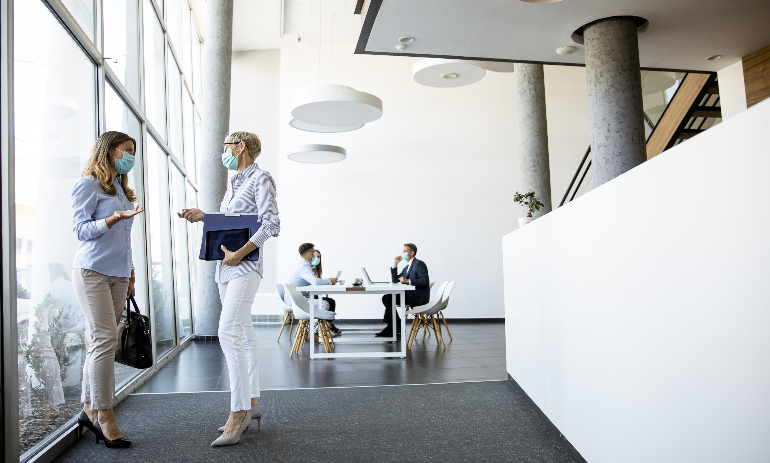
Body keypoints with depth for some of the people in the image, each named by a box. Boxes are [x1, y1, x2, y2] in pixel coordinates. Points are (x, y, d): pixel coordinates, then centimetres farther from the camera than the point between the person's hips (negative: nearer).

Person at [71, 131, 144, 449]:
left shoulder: (121, 189, 21)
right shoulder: (89, 184, -1)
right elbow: (80, 229, -8)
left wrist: (130, 276, 19)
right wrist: (115, 217, -22)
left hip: (118, 275, 7)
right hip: (92, 271, -7)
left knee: (100, 342, 5)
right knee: (105, 339, -11)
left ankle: (89, 410, 12)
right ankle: (104, 415, -5)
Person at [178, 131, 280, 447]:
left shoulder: (260, 178, -5)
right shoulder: (234, 183, 22)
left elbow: (271, 224, -16)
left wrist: (241, 252, -21)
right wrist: (203, 217, 12)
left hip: (245, 266, -9)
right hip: (225, 266, 9)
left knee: (229, 332, -18)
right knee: (244, 332, 11)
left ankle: (238, 413, -13)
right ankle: (252, 404, 19)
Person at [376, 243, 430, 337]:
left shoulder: (419, 264, -8)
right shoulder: (407, 268, 21)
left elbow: (425, 281, -20)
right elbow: (394, 280, 17)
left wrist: (408, 281, -21)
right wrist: (395, 264, 9)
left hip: (418, 297, -9)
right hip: (411, 295, 9)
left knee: (389, 297, -19)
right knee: (385, 297, -2)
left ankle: (391, 329, -11)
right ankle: (398, 327, -1)